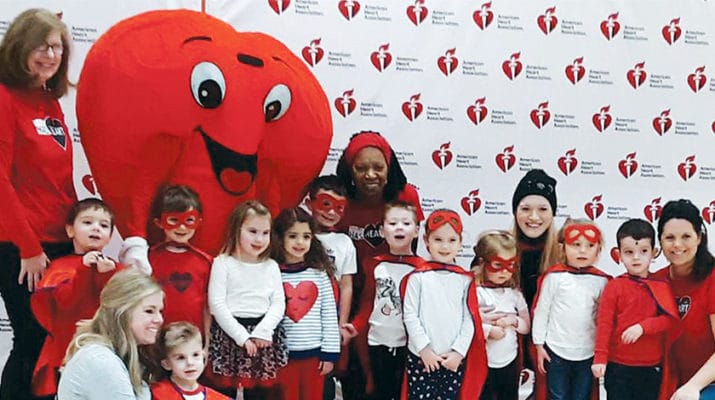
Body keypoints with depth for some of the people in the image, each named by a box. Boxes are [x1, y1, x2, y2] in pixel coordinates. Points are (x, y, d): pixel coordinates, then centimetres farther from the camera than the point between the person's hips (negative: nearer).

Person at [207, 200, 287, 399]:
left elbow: (278, 303, 4)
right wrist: (241, 336, -13)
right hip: (229, 334, -3)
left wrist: (262, 331, -11)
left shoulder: (271, 266, 9)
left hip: (263, 336, 4)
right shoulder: (223, 263, -3)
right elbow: (217, 304, -9)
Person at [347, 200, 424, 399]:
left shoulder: (421, 268, -5)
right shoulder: (375, 265, 3)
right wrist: (356, 327, -8)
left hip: (408, 343, -2)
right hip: (377, 341, 2)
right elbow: (367, 301, 6)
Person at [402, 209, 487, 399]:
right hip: (421, 357, -2)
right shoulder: (418, 277, -5)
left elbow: (470, 319, 1)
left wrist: (458, 351, -8)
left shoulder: (465, 279, 3)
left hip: (454, 359, 2)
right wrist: (424, 349, -11)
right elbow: (410, 315, -7)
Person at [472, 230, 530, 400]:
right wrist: (488, 330, -25)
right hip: (483, 362, -6)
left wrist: (514, 321, -8)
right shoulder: (475, 292, -13)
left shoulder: (514, 293, 6)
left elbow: (527, 325, 12)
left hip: (510, 361, 6)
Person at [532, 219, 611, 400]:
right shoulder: (555, 276, -8)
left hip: (588, 352, 2)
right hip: (556, 350, -2)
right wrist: (539, 345, 0)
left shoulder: (602, 281, -1)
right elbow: (541, 311, -2)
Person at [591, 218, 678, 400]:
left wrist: (643, 327, -21)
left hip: (652, 366, 2)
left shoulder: (662, 286, 2)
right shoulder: (614, 286, -6)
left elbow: (671, 319, -8)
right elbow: (604, 323, -7)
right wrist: (600, 358, -10)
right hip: (618, 365, -2)